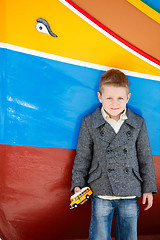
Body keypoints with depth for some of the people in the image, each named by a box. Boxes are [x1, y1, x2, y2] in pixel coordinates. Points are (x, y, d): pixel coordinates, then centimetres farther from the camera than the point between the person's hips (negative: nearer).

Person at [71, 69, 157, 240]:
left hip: (130, 194, 2)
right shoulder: (89, 122, 0)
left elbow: (145, 157, 9)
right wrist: (78, 184, -1)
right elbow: (82, 157, 5)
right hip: (101, 194, -1)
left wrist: (148, 188, 9)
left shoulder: (138, 123, 3)